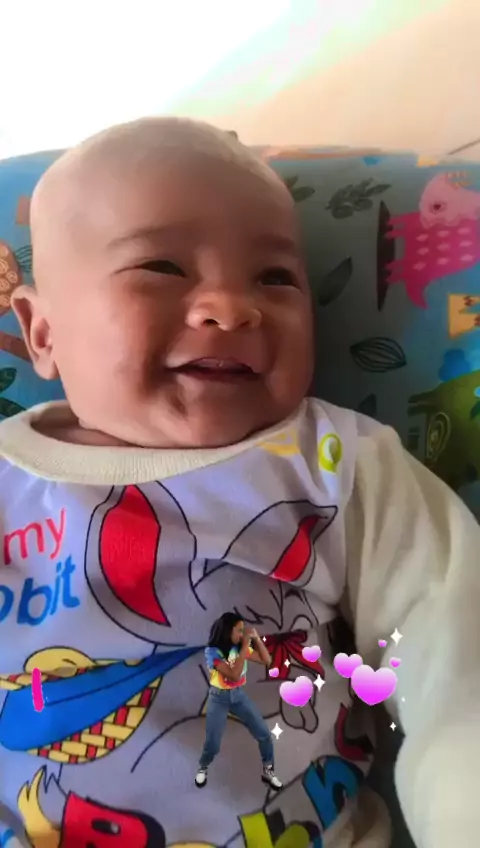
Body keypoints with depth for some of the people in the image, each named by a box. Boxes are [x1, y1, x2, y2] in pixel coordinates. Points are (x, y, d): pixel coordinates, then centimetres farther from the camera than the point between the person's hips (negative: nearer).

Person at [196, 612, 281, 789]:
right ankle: (202, 769, 31)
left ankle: (268, 771, 22)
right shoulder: (212, 652, -22)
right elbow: (234, 674, -32)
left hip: (239, 695, 5)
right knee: (212, 743, -1)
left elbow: (266, 660, -4)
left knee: (264, 733, 1)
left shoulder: (240, 647, -6)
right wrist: (245, 646, -32)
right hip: (219, 698, -4)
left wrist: (256, 638, -15)